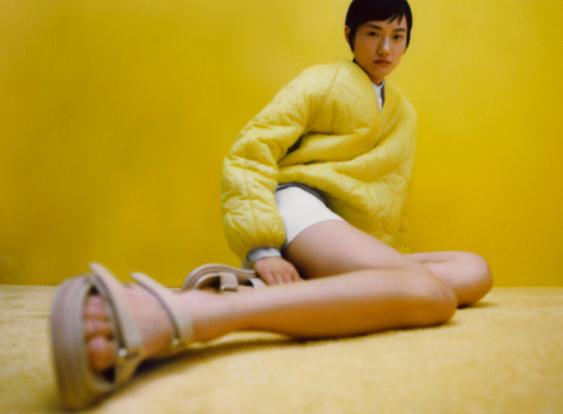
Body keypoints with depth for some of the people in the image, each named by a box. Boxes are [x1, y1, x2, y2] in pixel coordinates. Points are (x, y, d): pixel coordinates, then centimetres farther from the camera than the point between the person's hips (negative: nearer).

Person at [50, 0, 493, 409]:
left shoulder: (405, 114, 24)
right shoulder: (323, 82, 4)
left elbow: (390, 198, 27)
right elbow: (249, 152, -8)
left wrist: (392, 262, 12)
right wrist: (262, 250, -20)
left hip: (355, 240, 7)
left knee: (473, 272, -15)